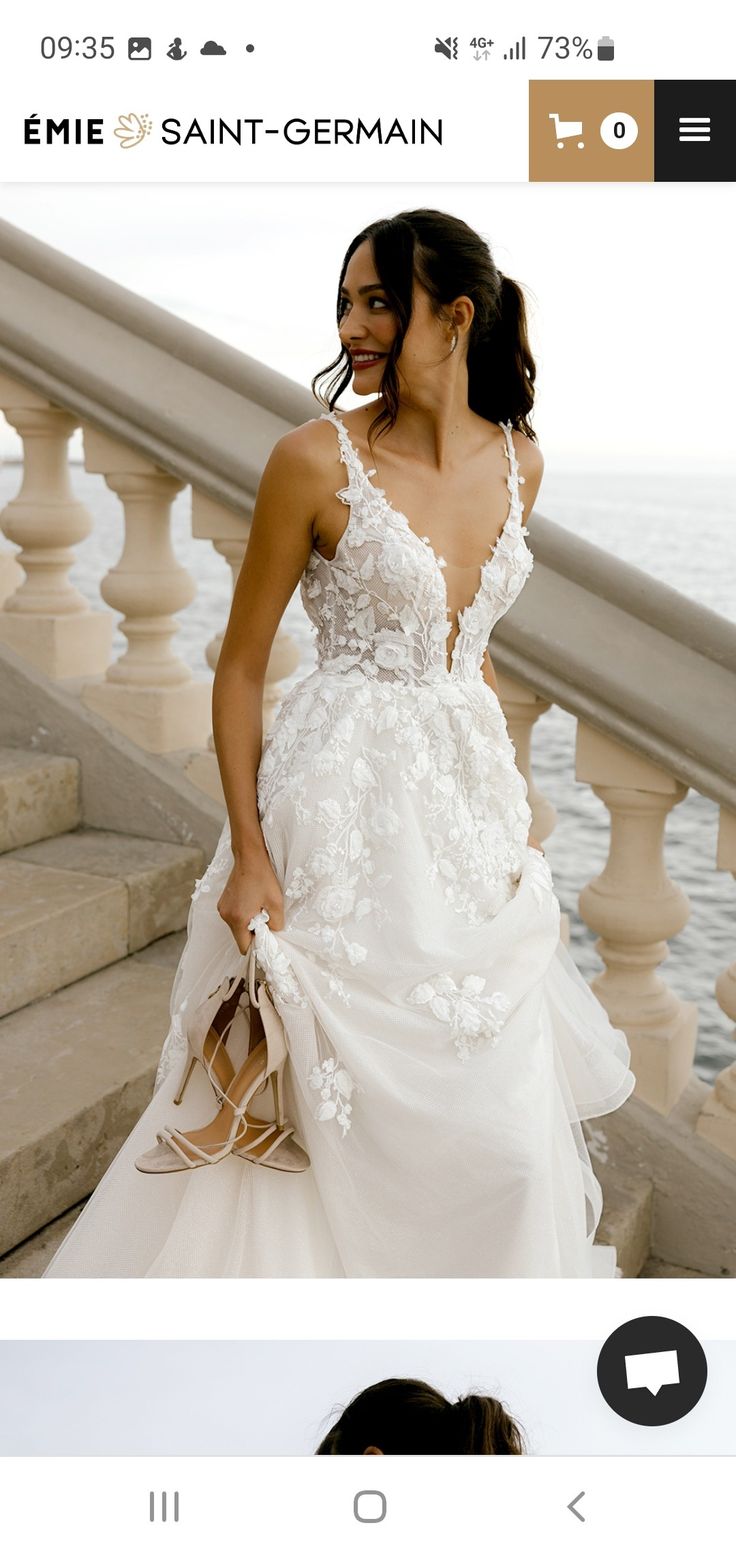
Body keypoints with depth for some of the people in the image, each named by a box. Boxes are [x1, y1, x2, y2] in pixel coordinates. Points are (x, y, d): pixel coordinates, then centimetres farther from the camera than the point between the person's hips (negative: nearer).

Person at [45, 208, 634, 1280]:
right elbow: (240, 669, -7)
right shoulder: (316, 458, -11)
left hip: (469, 795, 5)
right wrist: (248, 853, -13)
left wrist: (515, 795, 16)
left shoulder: (518, 461, 4)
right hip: (345, 800, -5)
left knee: (495, 1116, 13)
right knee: (332, 1098, 6)